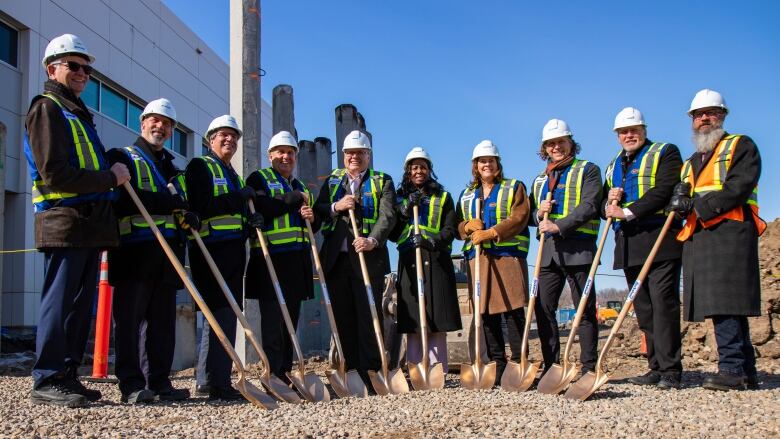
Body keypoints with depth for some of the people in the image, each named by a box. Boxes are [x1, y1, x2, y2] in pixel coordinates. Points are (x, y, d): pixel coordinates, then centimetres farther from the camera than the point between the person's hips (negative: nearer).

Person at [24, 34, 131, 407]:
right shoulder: (47, 109, -4)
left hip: (90, 225, 9)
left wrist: (111, 175, 10)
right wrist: (109, 178, -12)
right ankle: (46, 381, 0)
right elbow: (54, 174, -16)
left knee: (81, 305, 9)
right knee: (59, 302, -6)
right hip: (64, 224, -9)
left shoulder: (77, 114, 25)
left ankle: (66, 376, 16)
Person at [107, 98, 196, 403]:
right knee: (130, 319, -4)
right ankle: (131, 385, -1)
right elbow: (123, 198, -11)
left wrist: (189, 217, 3)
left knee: (163, 321, 5)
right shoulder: (122, 157, 6)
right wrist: (169, 203, -15)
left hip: (168, 252, 6)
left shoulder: (171, 167, 26)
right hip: (134, 251, -6)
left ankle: (159, 382, 10)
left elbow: (183, 203, 27)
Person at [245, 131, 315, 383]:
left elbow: (311, 227, 30)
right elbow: (258, 209, -15)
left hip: (298, 260, 7)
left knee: (291, 318, 8)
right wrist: (295, 200, -8)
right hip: (271, 258, -7)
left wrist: (311, 217, 6)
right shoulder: (258, 178, 5)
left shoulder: (300, 186, 25)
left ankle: (286, 372, 15)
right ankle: (274, 374, -8)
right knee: (274, 317, -10)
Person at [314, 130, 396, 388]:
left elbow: (387, 216, -6)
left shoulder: (382, 181, 8)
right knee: (342, 317, 5)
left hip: (368, 258, -3)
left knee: (369, 317, -4)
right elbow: (317, 210, 13)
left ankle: (371, 374, -1)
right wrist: (336, 207, -8)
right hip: (336, 258, 4)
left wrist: (373, 240, -23)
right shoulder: (333, 180, 19)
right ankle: (349, 373, 12)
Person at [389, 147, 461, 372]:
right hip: (409, 263, 1)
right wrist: (405, 211, -4)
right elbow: (392, 234, 8)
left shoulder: (443, 198, 15)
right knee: (412, 322, -2)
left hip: (436, 262, -1)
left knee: (437, 322, -5)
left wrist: (432, 241, -16)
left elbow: (450, 230, 3)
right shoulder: (400, 199, 19)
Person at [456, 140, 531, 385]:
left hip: (508, 255, -4)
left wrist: (489, 233, -15)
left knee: (513, 310, -9)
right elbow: (458, 226, 18)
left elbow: (518, 219, -5)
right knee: (487, 313, 2)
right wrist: (469, 226, -5)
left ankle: (519, 363, -4)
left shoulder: (514, 188, 10)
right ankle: (497, 364, 9)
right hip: (477, 257, 4)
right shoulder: (466, 195, 22)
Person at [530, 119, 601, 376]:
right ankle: (551, 367, 10)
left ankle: (589, 368, 2)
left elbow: (589, 206, -10)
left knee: (585, 311, -2)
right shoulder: (540, 180, 22)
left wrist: (559, 225, -21)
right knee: (543, 309, 2)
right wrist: (539, 213, 0)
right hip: (548, 251, 6)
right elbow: (531, 214, 24)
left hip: (578, 249, -6)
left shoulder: (588, 170, 4)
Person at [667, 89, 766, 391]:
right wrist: (679, 199, -3)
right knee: (728, 306, 6)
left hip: (730, 231, -6)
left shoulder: (741, 146, 8)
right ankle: (746, 372, 10)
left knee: (724, 302, -16)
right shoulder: (691, 162, 29)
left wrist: (700, 208, -13)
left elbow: (740, 187, -9)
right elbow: (680, 196, 21)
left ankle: (732, 369, -15)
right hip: (698, 238, 7)